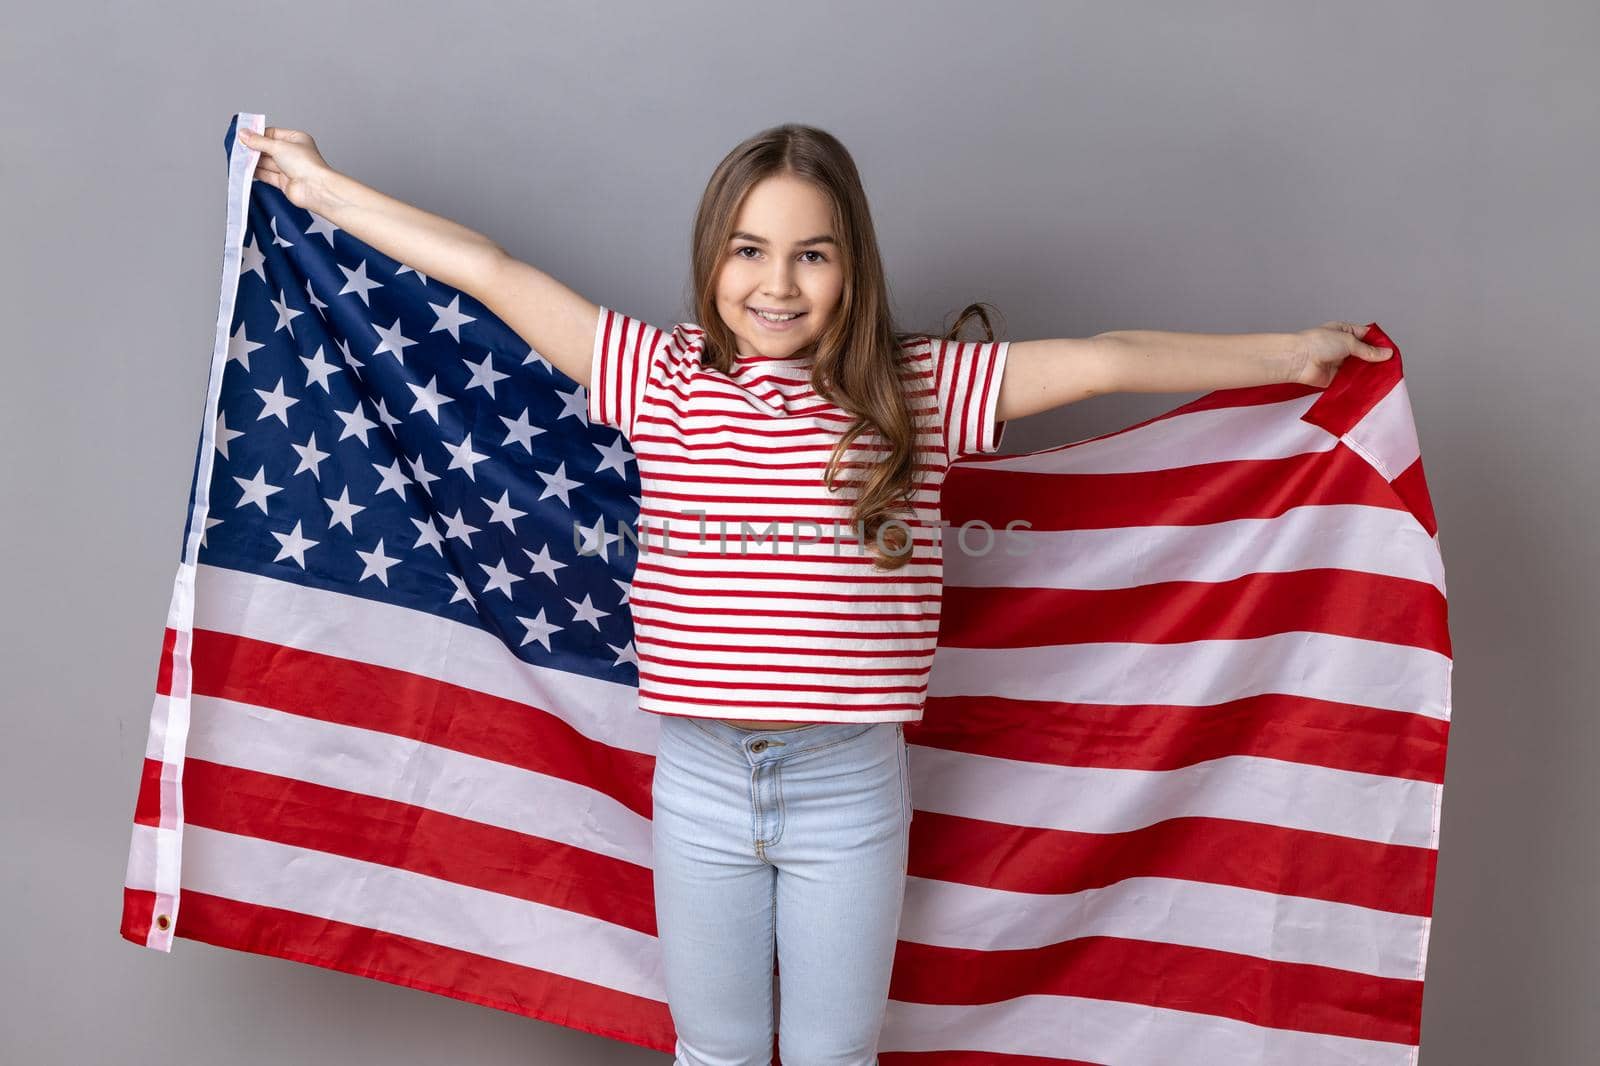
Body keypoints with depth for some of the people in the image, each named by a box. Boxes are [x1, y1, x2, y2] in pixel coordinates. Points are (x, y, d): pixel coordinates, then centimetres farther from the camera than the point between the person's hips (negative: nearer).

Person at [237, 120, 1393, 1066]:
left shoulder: (918, 389, -6)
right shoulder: (662, 380, -4)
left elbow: (1103, 360, -5)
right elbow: (490, 269, -1)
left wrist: (1291, 353, -1)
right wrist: (318, 183, 6)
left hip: (852, 784, -1)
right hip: (699, 779, 1)